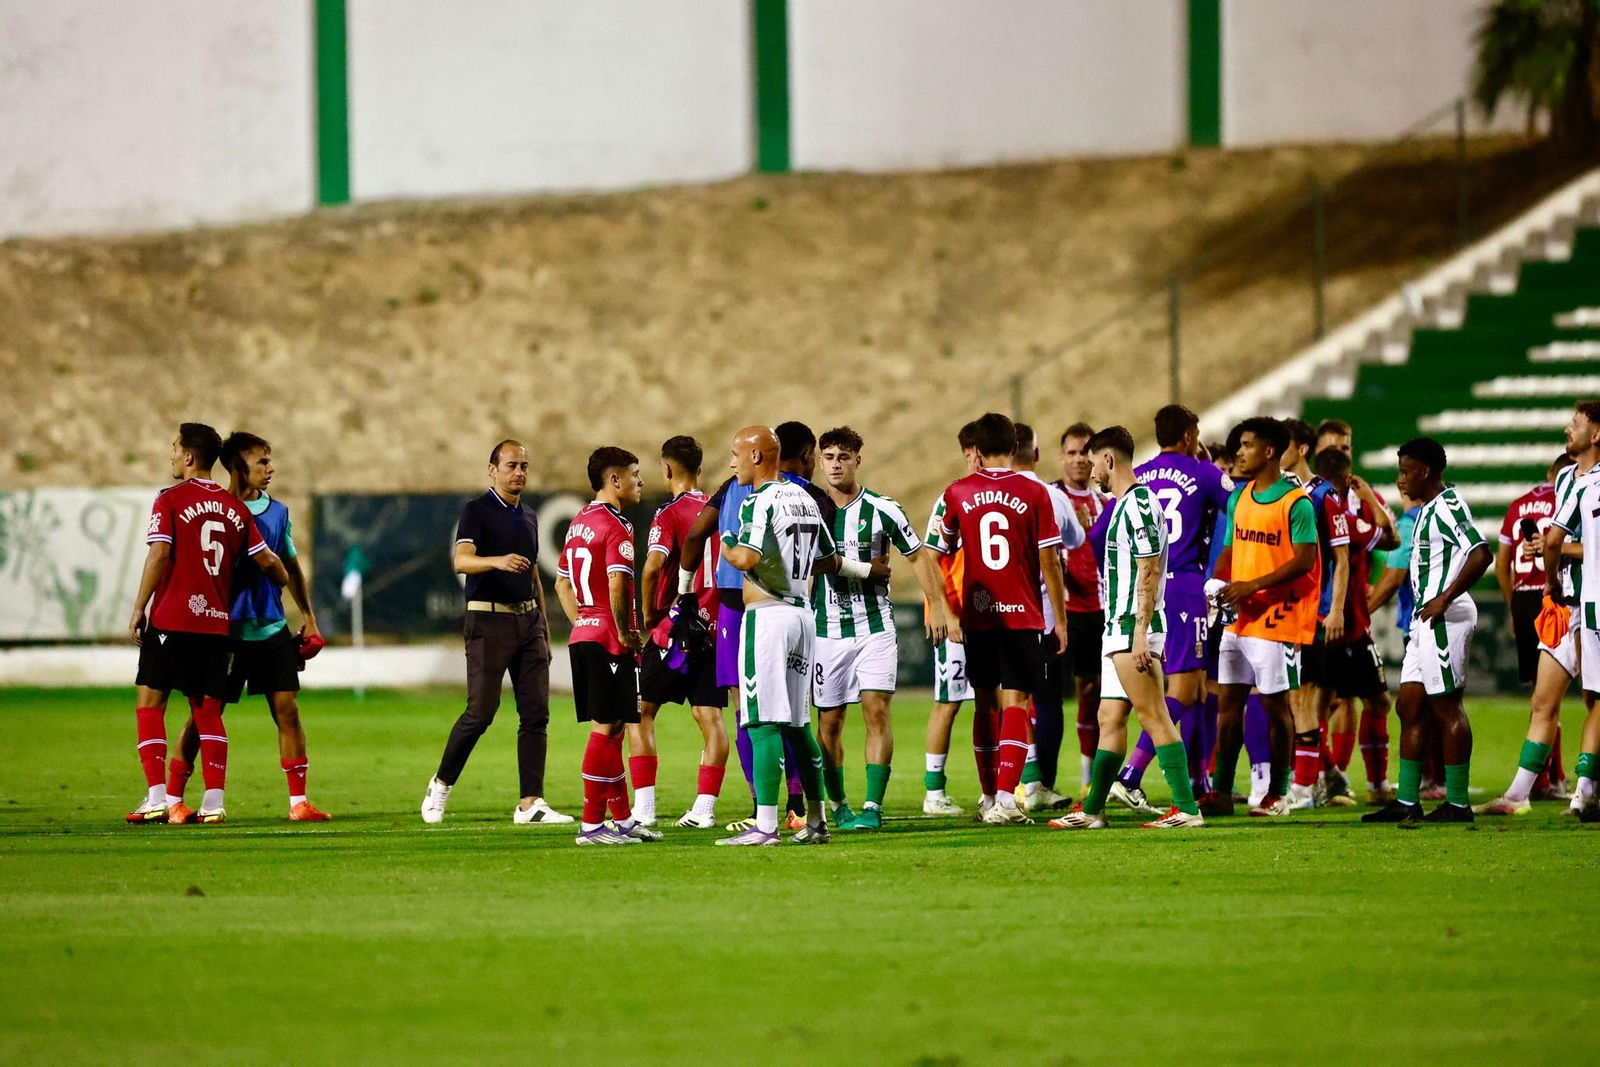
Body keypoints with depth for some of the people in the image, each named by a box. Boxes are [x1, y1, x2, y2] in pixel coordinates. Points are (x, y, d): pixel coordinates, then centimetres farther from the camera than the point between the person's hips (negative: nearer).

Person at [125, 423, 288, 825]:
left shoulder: (171, 500, -4)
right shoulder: (235, 507, 9)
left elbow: (159, 556, -11)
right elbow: (266, 561, 12)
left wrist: (138, 610, -5)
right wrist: (285, 581, 34)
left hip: (172, 620, -4)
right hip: (217, 622, 4)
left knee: (149, 702, 2)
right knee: (208, 710, 8)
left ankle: (156, 797, -7)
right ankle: (214, 802, 1)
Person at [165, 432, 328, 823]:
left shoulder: (277, 512, 11)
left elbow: (290, 567, 20)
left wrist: (308, 617, 16)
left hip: (272, 629, 5)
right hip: (228, 627, -5)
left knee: (287, 709, -1)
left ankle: (298, 802, 2)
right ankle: (172, 800, 7)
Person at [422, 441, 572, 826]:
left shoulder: (528, 518, 17)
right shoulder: (477, 511, -4)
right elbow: (461, 560, -19)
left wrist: (544, 627, 22)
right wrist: (497, 561, -37)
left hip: (528, 620, 7)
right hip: (490, 620, -7)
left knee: (536, 713, -1)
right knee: (481, 711, -9)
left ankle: (530, 803, -1)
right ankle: (441, 784, 11)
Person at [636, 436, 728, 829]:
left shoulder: (670, 514, -10)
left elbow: (652, 566, -24)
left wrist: (648, 613, -10)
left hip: (676, 630, -5)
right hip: (717, 628, 5)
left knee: (641, 712, 4)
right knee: (710, 717, 5)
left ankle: (643, 808, -3)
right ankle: (704, 808, -1)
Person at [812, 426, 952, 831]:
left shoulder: (883, 510, -3)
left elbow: (918, 556, 5)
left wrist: (936, 605, -2)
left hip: (875, 627, -2)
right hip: (827, 628, 2)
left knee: (877, 711, -13)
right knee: (829, 722, 4)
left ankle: (873, 807, -14)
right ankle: (837, 806, 18)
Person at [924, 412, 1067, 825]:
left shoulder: (957, 493, 1)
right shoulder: (1034, 493, -5)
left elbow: (938, 554, 14)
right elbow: (1049, 562, -4)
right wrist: (1060, 620, 3)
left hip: (977, 616, 2)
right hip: (1023, 616, -2)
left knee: (985, 705, 13)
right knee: (1015, 705, -3)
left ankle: (990, 798, 19)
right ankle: (1005, 799, -15)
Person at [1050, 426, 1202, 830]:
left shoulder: (1138, 504, -14)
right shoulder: (1126, 504, 18)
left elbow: (1150, 573, -19)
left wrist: (1140, 634, -23)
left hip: (1133, 627, -10)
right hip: (1118, 629, 10)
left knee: (1154, 718, -10)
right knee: (1110, 718, 12)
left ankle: (1187, 808, -11)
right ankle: (1092, 809, 17)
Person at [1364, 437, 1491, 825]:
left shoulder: (1447, 507, -13)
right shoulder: (1429, 509, 19)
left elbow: (1481, 555, -24)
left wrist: (1444, 599, -24)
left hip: (1445, 618, -11)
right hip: (1427, 619, 11)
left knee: (1446, 708, -7)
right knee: (1410, 708, 10)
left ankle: (1457, 803, -3)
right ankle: (1407, 803, 12)